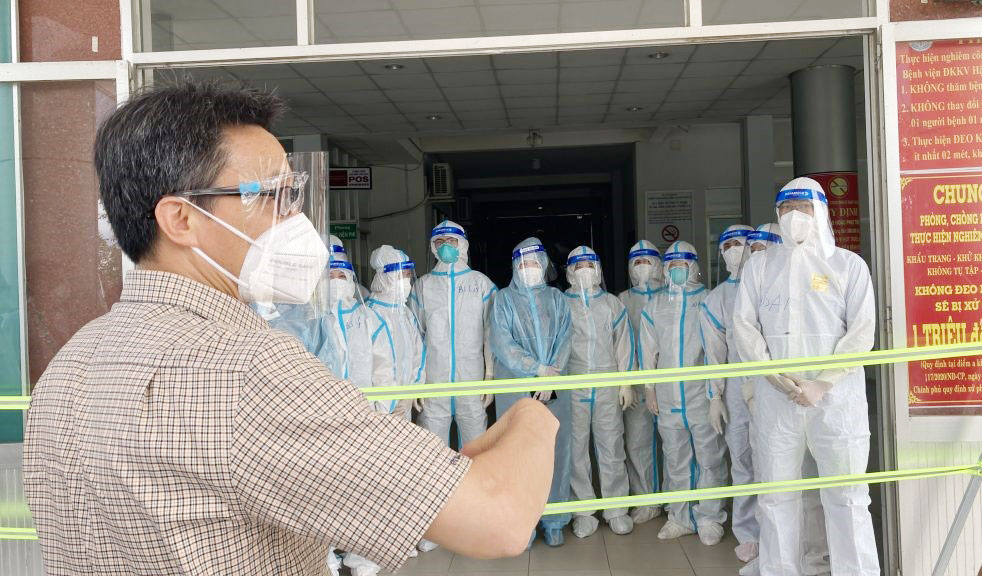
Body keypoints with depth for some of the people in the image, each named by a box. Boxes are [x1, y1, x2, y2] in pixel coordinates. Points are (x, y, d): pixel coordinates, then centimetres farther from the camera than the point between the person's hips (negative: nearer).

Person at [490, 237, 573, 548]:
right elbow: (502, 344, -5)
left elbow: (563, 341, 4)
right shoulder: (504, 299, 5)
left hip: (554, 389, 2)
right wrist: (538, 368, -11)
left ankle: (553, 522, 14)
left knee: (556, 452, 3)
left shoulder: (556, 298, 13)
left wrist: (550, 379, -9)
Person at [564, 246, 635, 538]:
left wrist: (626, 383, 3)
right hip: (573, 387, -1)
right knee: (576, 450, 3)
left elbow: (624, 343, 9)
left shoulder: (612, 303, 11)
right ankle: (583, 511, 13)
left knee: (611, 448, 3)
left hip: (608, 387, 1)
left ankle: (616, 509, 13)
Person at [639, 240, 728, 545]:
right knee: (675, 460, 11)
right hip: (667, 397, 4)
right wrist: (649, 388, 8)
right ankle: (680, 517, 22)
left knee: (709, 457, -1)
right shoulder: (654, 305, 12)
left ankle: (709, 518, 11)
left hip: (702, 394, -3)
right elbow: (647, 349, 12)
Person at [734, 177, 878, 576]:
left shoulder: (848, 265, 3)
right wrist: (776, 377, -9)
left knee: (846, 496, 1)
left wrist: (822, 384, -12)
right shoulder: (760, 265, 9)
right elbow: (744, 326, 4)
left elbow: (861, 333, -3)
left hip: (836, 396, -2)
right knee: (776, 493, 8)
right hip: (775, 397, 2)